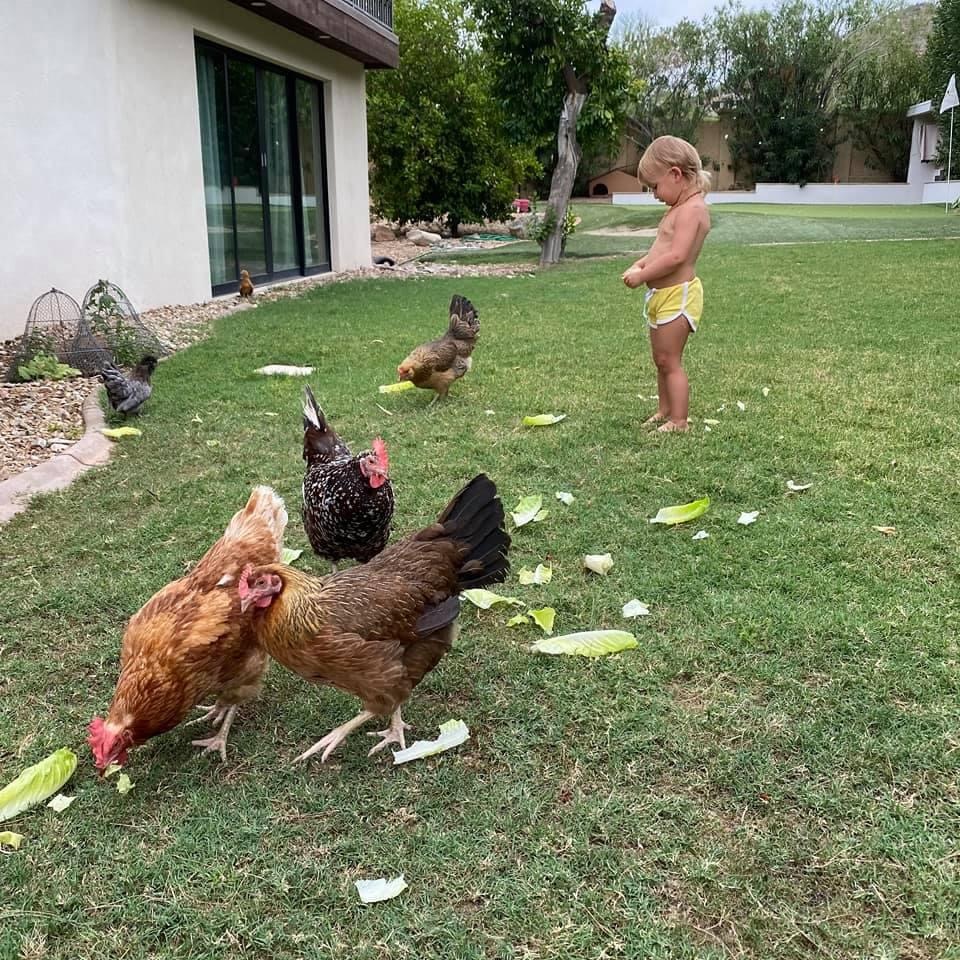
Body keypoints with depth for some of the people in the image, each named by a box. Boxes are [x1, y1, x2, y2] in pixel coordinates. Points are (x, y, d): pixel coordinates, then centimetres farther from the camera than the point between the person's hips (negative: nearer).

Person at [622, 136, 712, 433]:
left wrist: (642, 275, -19)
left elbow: (676, 256, -27)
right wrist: (639, 265, 3)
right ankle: (664, 411, 31)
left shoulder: (692, 209, -18)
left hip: (677, 295, -10)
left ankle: (678, 422, 3)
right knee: (661, 360, 18)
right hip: (661, 295, 10)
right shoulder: (681, 208, 14)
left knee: (669, 361, -4)